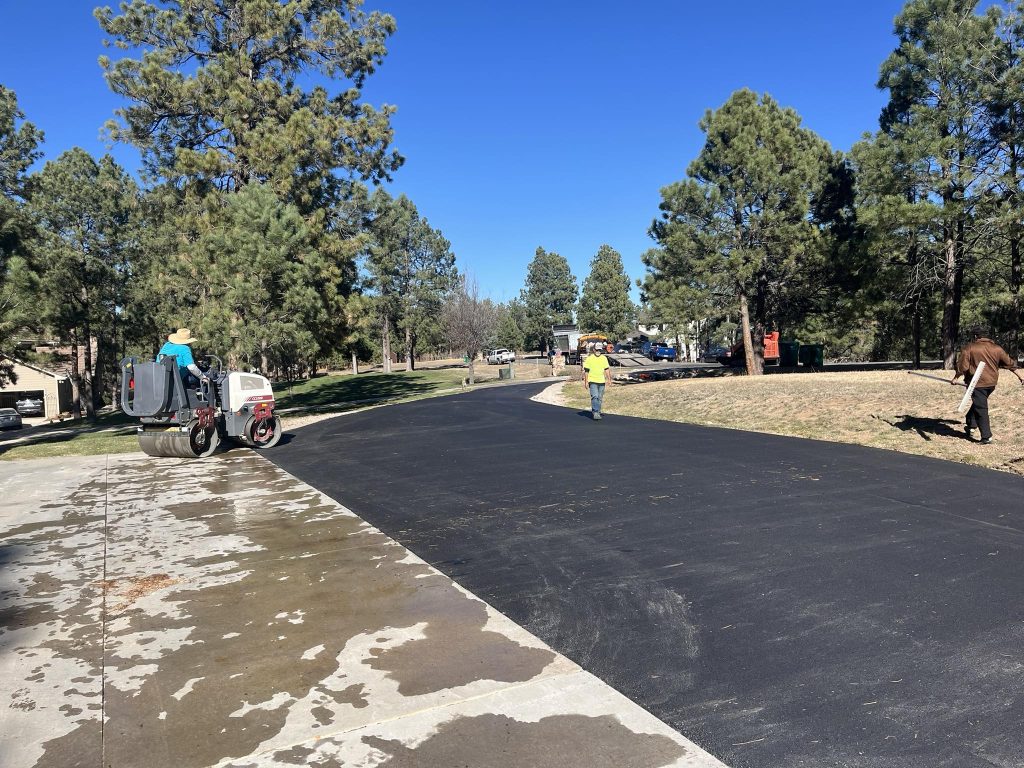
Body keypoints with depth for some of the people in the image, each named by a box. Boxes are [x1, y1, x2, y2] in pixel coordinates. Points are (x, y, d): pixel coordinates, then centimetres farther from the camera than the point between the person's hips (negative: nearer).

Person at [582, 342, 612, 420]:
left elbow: (606, 369, 13)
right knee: (595, 397, -16)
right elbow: (586, 371, -2)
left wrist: (609, 379, 5)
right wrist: (586, 382, -4)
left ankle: (597, 412, 17)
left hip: (601, 381, 4)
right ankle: (595, 412, -18)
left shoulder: (604, 358, 9)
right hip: (592, 381, -4)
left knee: (600, 398, 8)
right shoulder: (589, 358, -3)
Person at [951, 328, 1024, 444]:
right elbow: (1010, 363, 12)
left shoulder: (969, 349, -8)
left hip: (977, 383, -5)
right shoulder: (997, 348, 7)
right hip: (991, 382, 5)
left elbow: (962, 367, -12)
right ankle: (971, 426, 24)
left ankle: (986, 436, -1)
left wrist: (955, 378, 0)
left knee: (981, 409, -1)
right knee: (979, 404, 24)